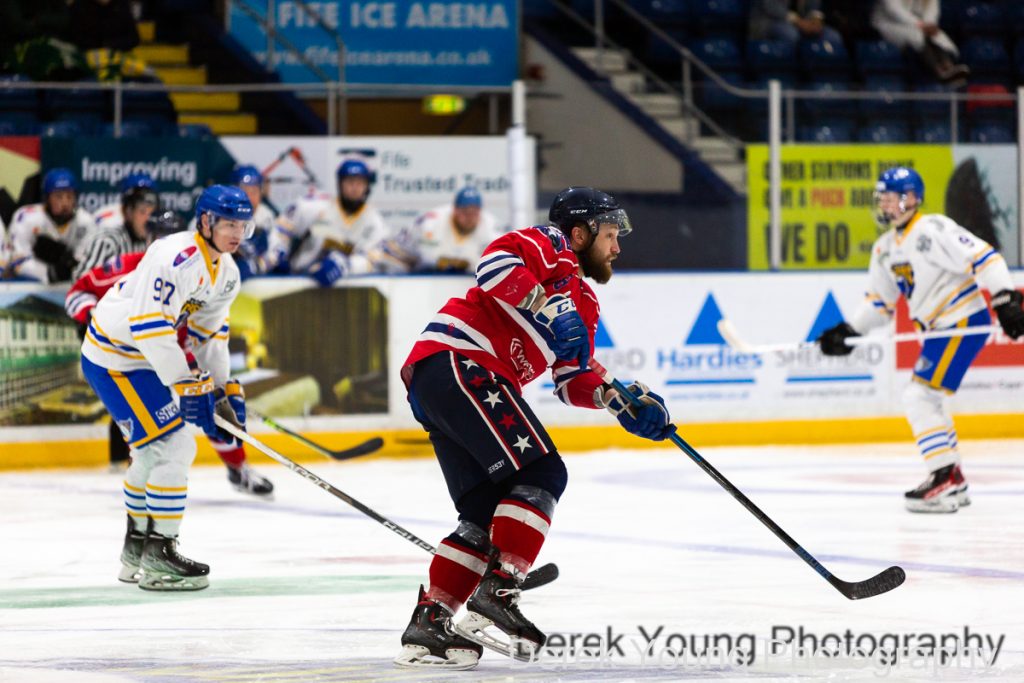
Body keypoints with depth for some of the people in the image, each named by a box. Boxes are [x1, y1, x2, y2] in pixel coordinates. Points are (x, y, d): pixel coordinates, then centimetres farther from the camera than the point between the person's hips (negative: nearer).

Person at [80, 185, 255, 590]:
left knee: (153, 452, 22)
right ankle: (158, 558, -9)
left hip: (145, 359, 11)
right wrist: (188, 387, -29)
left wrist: (226, 390, 9)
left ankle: (136, 550, 37)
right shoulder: (176, 257, -27)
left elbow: (209, 335, 16)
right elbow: (148, 327, -31)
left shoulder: (226, 273, 6)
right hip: (113, 357, -11)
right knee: (173, 447, -14)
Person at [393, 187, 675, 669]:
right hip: (459, 362, -10)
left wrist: (618, 399, 7)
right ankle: (496, 595, -21)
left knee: (486, 510, 9)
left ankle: (429, 621, 6)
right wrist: (549, 308, -21)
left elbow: (571, 380, 24)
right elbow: (496, 261, -17)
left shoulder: (582, 300, 29)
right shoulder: (550, 246, 3)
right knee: (542, 474, -14)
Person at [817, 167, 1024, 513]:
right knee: (927, 399, 15)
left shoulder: (932, 231, -16)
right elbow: (879, 301, 19)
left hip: (965, 321, -10)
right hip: (940, 327, 10)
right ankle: (954, 482, 22)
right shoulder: (885, 248, 13)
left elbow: (983, 257, -22)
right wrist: (847, 332, 8)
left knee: (921, 395, -16)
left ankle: (944, 480, -16)